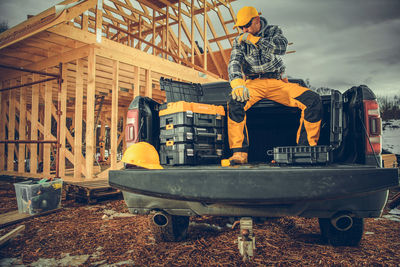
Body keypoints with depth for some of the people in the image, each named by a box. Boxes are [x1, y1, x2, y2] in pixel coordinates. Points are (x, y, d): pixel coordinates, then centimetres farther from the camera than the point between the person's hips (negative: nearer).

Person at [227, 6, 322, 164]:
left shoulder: (274, 31, 11)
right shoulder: (239, 41, 11)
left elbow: (281, 48, -12)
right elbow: (234, 63, -8)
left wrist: (253, 39, -15)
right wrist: (237, 84, -29)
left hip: (277, 82, 1)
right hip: (253, 83, 0)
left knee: (314, 100, -20)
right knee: (235, 103, -34)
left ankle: (307, 148, -11)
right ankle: (239, 152, -30)